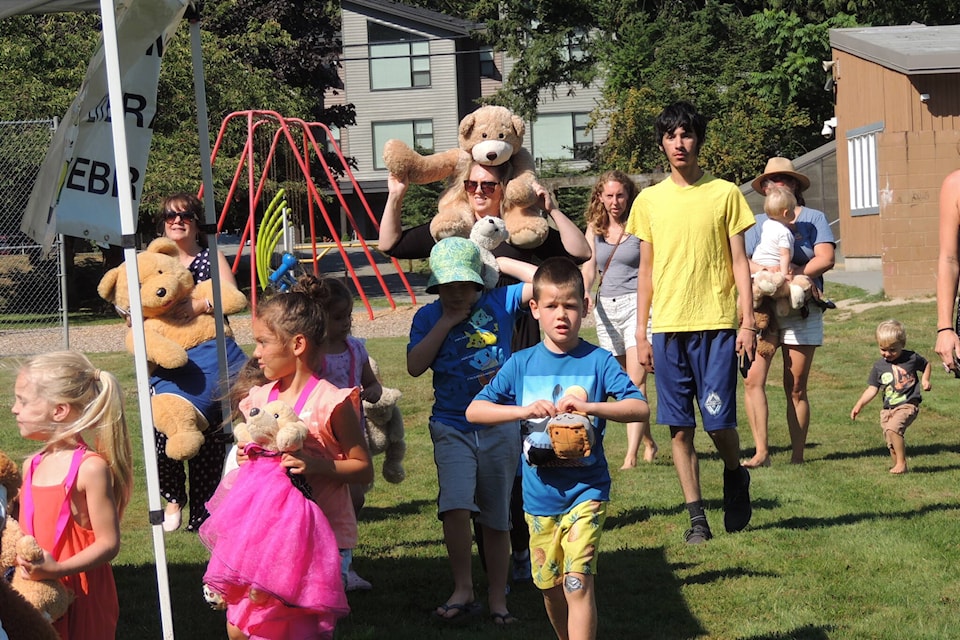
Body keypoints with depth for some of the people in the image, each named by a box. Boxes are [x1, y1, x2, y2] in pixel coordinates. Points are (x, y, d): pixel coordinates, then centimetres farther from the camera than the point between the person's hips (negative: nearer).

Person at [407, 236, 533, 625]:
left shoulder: (498, 303, 0)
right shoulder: (428, 317, 3)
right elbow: (415, 366, -9)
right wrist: (445, 322, -11)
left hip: (500, 425, 0)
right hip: (452, 427, 0)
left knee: (497, 518, 8)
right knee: (455, 506, -19)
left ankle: (497, 598, 20)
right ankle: (463, 591, -4)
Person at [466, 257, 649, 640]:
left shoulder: (598, 361, -6)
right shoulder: (522, 364, 1)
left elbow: (641, 409, -15)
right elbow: (474, 411, -3)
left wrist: (590, 406, -30)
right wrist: (524, 410, -19)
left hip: (586, 489, -3)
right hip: (540, 493, 3)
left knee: (578, 581, -14)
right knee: (550, 585, 15)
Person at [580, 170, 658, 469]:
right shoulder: (595, 228, 10)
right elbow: (588, 266, 3)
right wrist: (583, 293, -16)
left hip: (636, 303, -5)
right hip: (606, 306, 5)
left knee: (636, 381, -12)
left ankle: (631, 456, -17)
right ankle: (649, 442, 26)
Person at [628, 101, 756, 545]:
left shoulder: (725, 193, 3)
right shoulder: (649, 200, 9)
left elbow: (739, 263, 4)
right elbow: (646, 271, 12)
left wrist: (748, 322, -3)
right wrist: (641, 333, 8)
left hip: (715, 325, -2)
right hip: (668, 328, 2)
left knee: (719, 421, -5)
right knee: (679, 427, 3)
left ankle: (735, 477, 27)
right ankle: (696, 516, 13)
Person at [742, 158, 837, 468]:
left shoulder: (813, 218, 9)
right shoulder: (757, 223, 16)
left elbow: (826, 259, -4)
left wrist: (794, 275, -17)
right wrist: (773, 270, -16)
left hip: (801, 311, -2)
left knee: (796, 388, 0)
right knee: (753, 379, -14)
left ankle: (797, 457, 6)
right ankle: (761, 452, -11)